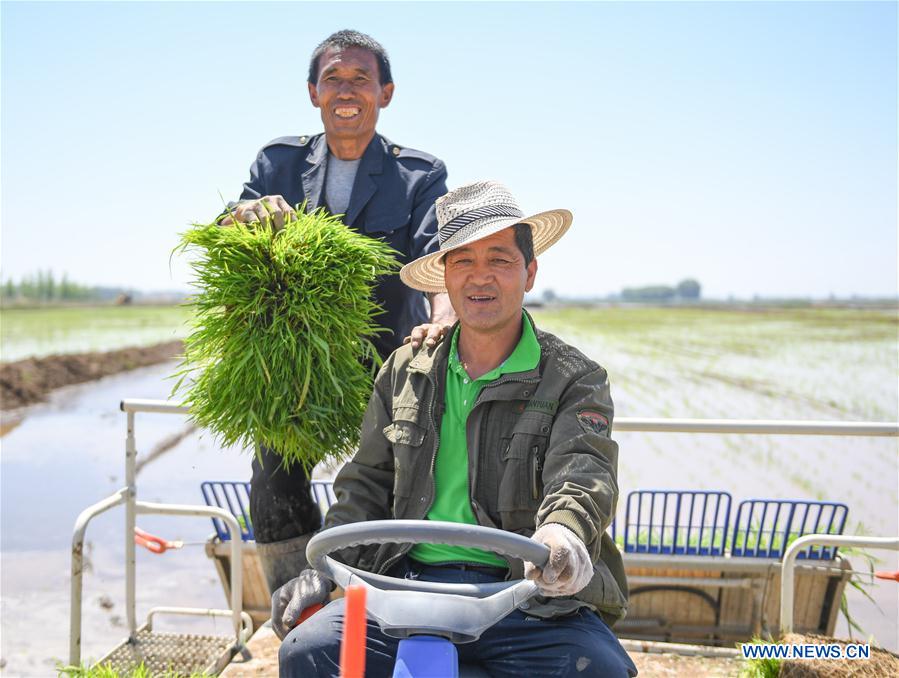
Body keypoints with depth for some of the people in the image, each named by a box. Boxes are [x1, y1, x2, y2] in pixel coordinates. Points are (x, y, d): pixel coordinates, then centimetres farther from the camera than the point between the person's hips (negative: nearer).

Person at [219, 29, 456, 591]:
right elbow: (225, 237, -2)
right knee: (274, 486, -9)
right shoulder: (280, 162, 10)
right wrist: (247, 213, -28)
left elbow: (437, 255, -13)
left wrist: (444, 315, -36)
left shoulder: (421, 175, 3)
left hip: (387, 360, -1)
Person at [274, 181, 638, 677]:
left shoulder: (575, 379, 3)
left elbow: (584, 470, -14)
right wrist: (321, 569, 3)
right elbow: (367, 482, 17)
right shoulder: (405, 370, 14)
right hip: (409, 581, 2)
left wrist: (562, 532, -38)